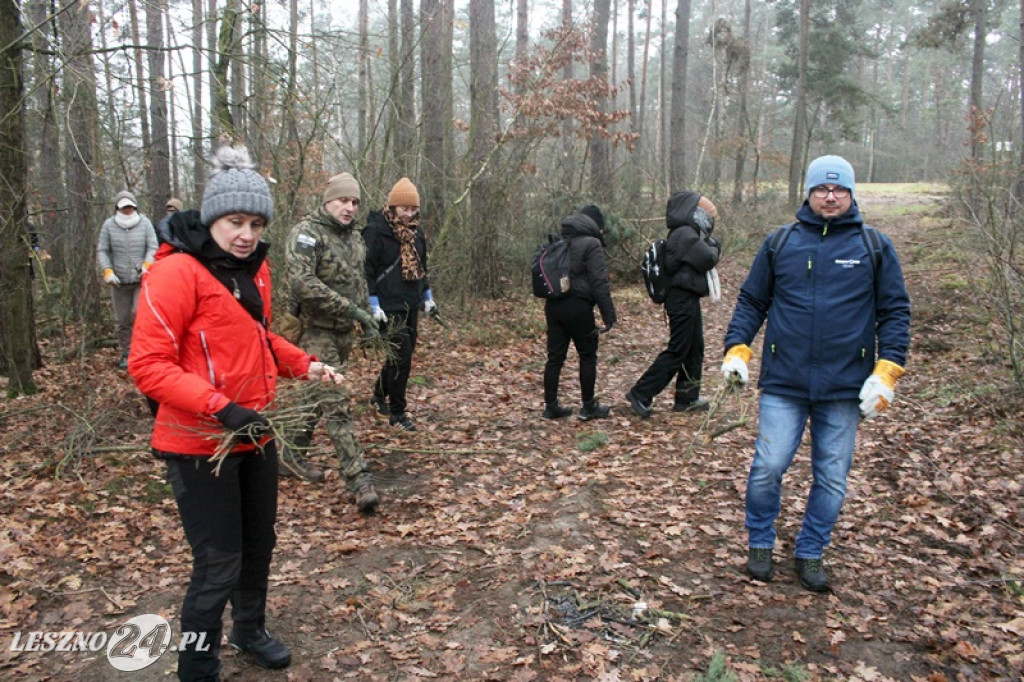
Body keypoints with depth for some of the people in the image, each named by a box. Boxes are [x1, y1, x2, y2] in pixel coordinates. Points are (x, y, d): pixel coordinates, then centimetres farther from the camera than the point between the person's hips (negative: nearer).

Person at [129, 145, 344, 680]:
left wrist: (304, 365, 3)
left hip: (256, 435, 8)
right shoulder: (175, 272, -17)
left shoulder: (254, 268, 7)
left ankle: (250, 630, 47)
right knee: (219, 565, 1)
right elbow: (148, 365, -21)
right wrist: (221, 408, -30)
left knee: (259, 544, 22)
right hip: (200, 445, -8)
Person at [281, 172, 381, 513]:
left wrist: (366, 318, 17)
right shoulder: (306, 233, -12)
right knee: (336, 404, -11)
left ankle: (293, 451, 37)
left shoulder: (354, 236, 13)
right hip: (317, 330, -8)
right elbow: (302, 283, -24)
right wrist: (350, 309, -24)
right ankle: (360, 479, -12)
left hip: (345, 331, 8)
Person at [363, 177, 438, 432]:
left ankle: (379, 395, 37)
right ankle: (397, 413, 5)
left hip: (411, 305, 8)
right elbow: (367, 270, -12)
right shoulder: (375, 230, -11)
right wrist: (374, 304, -16)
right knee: (401, 356, -8)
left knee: (402, 353, 15)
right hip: (389, 307, -8)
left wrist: (427, 296, 19)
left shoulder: (415, 231, 11)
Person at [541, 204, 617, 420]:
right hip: (578, 306, -7)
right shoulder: (591, 244, -8)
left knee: (555, 356, 9)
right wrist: (608, 312, -12)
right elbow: (599, 282, -14)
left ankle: (551, 406, 12)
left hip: (553, 304, 7)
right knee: (588, 356, 6)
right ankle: (588, 407, 11)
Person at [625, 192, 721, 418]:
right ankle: (640, 394, -4)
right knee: (677, 351, -7)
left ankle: (686, 399, 23)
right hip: (683, 299, -11)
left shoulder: (685, 234, 16)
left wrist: (710, 246, 1)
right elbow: (707, 259, -20)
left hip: (687, 300, 11)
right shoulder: (685, 234, -17)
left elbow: (700, 260, 17)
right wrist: (715, 248, -1)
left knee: (694, 350, 15)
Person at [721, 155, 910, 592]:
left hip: (844, 388, 1)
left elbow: (895, 311, 5)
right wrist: (737, 348, -3)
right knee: (768, 467, -3)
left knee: (832, 478, 9)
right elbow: (751, 301, 10)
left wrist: (887, 371, -5)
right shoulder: (779, 243, 5)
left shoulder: (875, 246, 4)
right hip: (783, 383, 0)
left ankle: (810, 553, 29)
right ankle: (760, 544, 21)